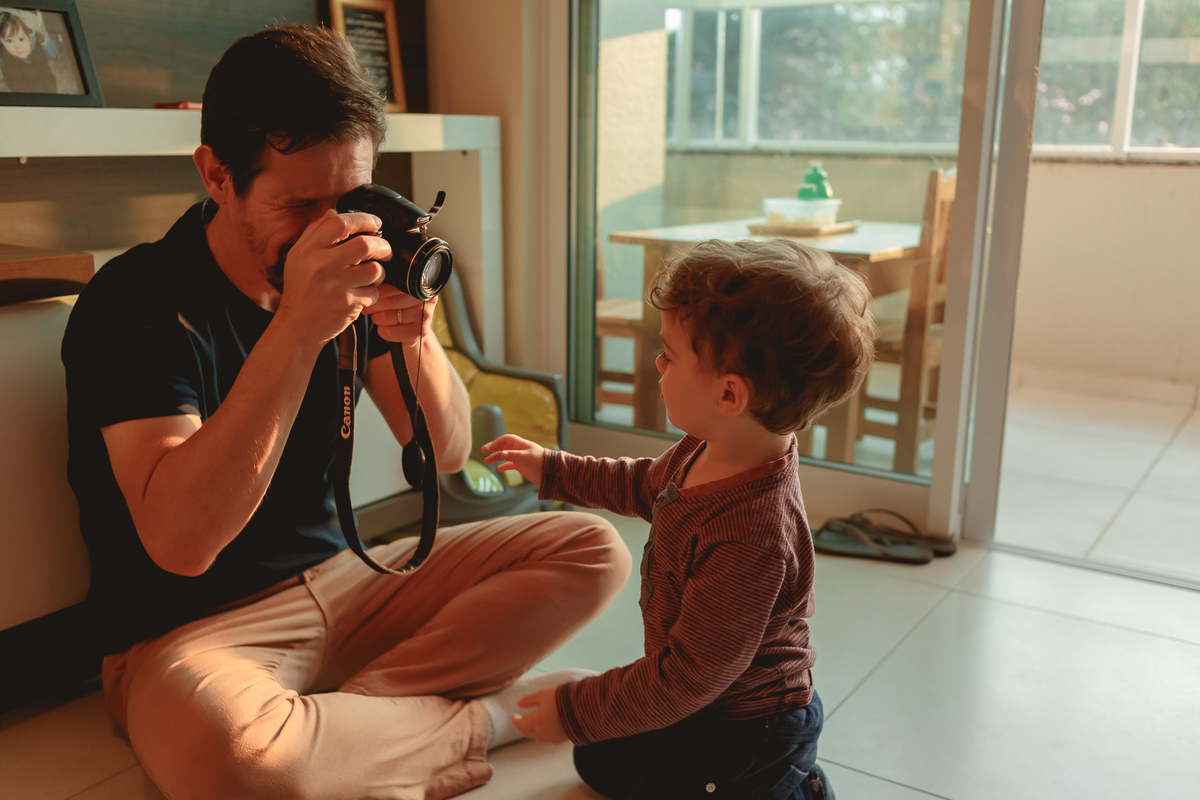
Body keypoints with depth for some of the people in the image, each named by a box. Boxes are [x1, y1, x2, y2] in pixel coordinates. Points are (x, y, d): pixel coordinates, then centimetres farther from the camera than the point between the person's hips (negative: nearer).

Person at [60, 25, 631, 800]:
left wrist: (415, 336, -18)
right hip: (191, 630, -5)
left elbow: (447, 450, 3)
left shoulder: (353, 273, 1)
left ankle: (344, 715, -15)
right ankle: (480, 719, -11)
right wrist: (296, 330, -34)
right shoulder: (135, 302, -16)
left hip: (342, 579, 6)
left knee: (594, 549, -3)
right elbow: (180, 542, -29)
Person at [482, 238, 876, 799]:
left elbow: (690, 676, -31)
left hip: (742, 730, -9)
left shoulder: (751, 537, -40)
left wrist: (575, 712, -21)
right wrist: (553, 469, 19)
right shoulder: (711, 452, -10)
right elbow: (647, 487, 15)